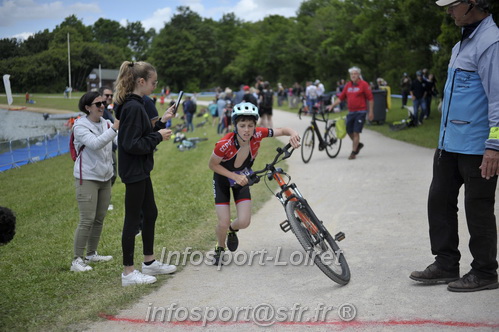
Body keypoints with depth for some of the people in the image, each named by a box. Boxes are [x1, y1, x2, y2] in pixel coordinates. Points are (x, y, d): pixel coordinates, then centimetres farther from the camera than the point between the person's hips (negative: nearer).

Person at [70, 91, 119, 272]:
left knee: (100, 218, 12)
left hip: (105, 178, 6)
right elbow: (95, 144, -28)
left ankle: (92, 253, 26)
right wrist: (114, 128, -36)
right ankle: (77, 260, -2)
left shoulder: (107, 124, 7)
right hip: (87, 179, -6)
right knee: (87, 220, -9)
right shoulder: (80, 126, -11)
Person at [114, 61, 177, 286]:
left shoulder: (134, 105, 11)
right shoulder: (133, 107, -20)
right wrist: (158, 136, -15)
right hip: (134, 172, -10)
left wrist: (161, 122, 8)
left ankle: (149, 263, 31)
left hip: (140, 171, 10)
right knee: (133, 219, -2)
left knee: (150, 214, 18)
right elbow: (132, 144, -24)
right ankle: (128, 273, 9)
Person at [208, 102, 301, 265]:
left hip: (242, 178, 3)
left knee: (244, 222, -9)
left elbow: (282, 130, -18)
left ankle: (232, 230, 30)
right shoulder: (225, 144, -35)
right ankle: (219, 249, 26)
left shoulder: (257, 135, -28)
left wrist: (293, 133, -41)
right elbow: (213, 165, -19)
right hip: (223, 179, -3)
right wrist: (235, 176, -27)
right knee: (224, 223, -8)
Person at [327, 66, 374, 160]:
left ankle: (353, 152, 3)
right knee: (349, 131, 9)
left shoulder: (363, 84, -5)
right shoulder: (348, 85, 10)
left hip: (360, 112, -6)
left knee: (356, 132, -6)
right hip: (351, 112, 6)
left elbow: (370, 99, -5)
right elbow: (340, 97, 12)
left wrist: (371, 112, -9)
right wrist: (332, 106, 2)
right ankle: (358, 144, 34)